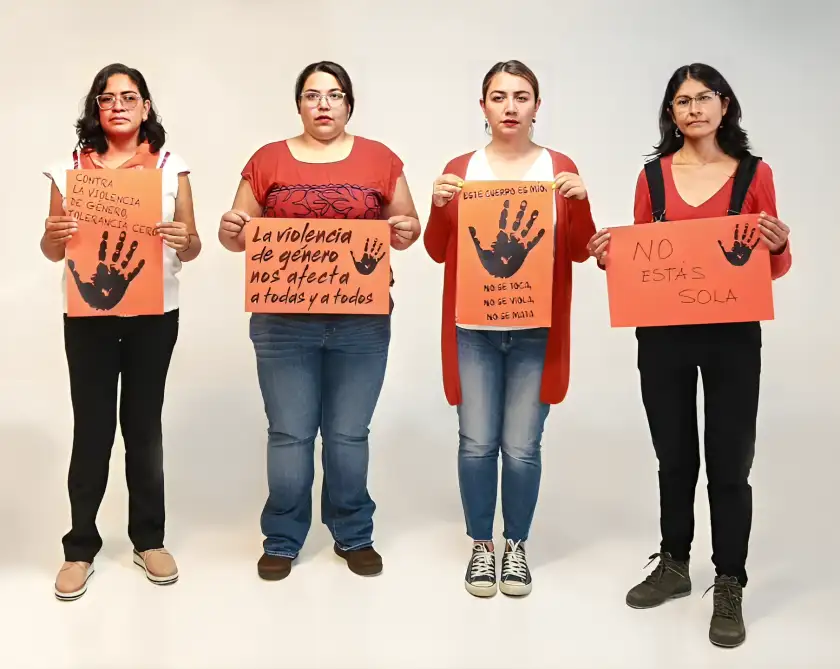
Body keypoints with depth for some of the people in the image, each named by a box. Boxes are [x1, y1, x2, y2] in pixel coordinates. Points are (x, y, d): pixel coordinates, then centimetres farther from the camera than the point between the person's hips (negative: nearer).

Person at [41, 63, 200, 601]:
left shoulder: (171, 167, 4)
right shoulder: (70, 169, 5)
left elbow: (191, 249, 3)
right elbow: (52, 251, 9)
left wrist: (185, 241, -20)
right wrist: (54, 236, -14)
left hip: (155, 314, 0)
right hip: (87, 314, 0)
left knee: (144, 424, 9)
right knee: (92, 428, 2)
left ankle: (149, 539, 23)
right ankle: (81, 547, 17)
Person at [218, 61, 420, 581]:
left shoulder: (380, 158, 7)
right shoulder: (267, 160, 6)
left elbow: (408, 226, 10)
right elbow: (240, 235, 9)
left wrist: (407, 231, -13)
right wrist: (230, 231, -13)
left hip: (362, 322, 0)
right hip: (284, 322, 0)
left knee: (349, 434, 8)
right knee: (290, 434, 5)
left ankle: (354, 535, 26)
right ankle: (282, 539, 22)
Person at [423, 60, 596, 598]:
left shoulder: (560, 168, 4)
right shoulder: (460, 169, 4)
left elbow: (581, 251, 1)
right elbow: (438, 252, 3)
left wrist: (580, 201, -16)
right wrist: (439, 207, -15)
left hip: (536, 331, 0)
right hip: (473, 329, 1)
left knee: (522, 447, 1)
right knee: (477, 443, 2)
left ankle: (517, 545, 23)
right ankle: (481, 545, 22)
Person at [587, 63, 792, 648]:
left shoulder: (754, 173, 2)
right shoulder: (653, 175, 5)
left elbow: (774, 268, 5)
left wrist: (779, 247, -17)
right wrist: (611, 257, -10)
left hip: (732, 335, -2)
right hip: (663, 334, 2)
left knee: (729, 463, 2)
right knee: (675, 456, 14)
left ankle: (730, 588, 18)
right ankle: (674, 565, 32)